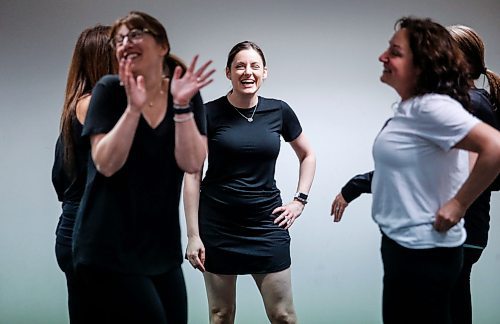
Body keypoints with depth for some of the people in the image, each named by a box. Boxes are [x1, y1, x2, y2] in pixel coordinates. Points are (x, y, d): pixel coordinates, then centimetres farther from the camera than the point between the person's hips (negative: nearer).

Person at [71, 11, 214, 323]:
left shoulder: (187, 94, 0)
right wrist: (133, 108, -25)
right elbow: (106, 164, -17)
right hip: (110, 246, -4)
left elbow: (192, 163, -11)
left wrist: (182, 106, -21)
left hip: (162, 246, 4)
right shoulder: (109, 90, -7)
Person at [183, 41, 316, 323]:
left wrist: (300, 200, 6)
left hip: (266, 225, 2)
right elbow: (192, 176, -4)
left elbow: (308, 156, 18)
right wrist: (193, 234, -7)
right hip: (218, 226, -1)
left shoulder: (279, 111, 2)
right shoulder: (209, 114, -5)